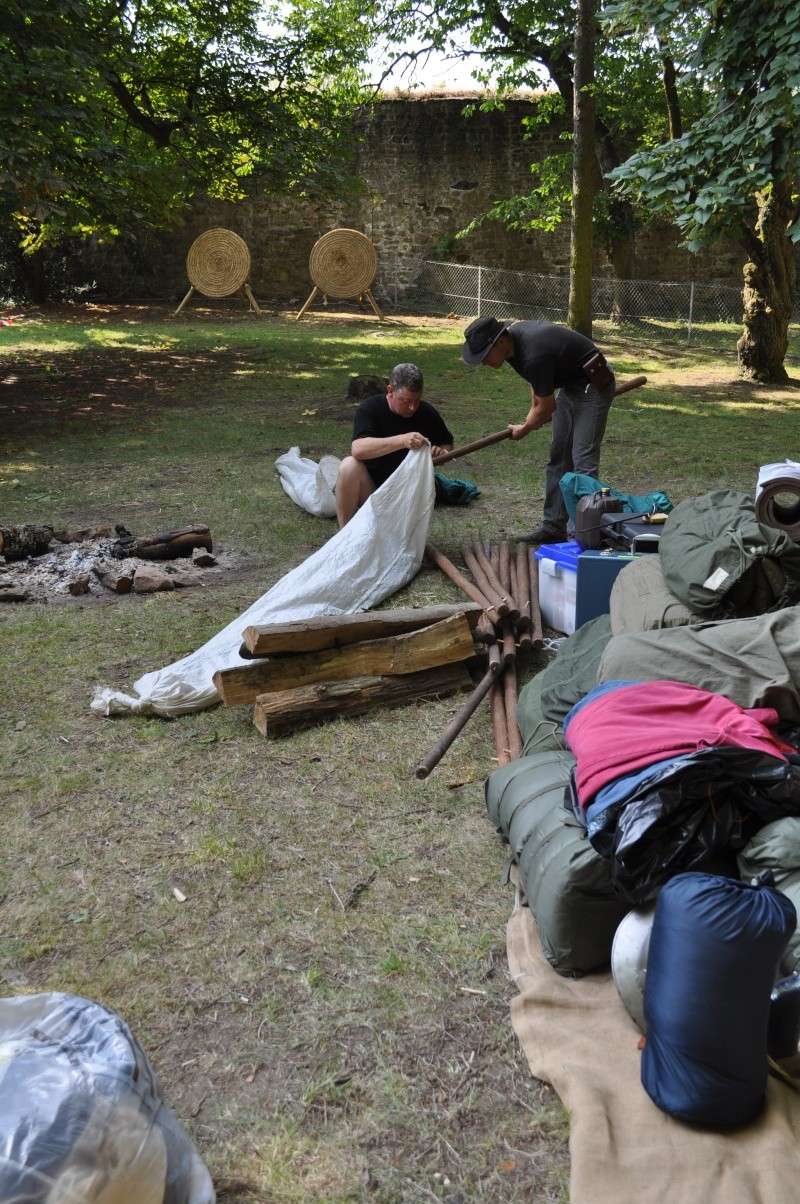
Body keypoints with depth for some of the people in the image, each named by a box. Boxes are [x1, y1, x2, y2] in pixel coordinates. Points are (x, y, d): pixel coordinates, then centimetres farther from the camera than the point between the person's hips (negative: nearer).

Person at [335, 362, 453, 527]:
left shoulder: (427, 413, -4)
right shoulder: (370, 408, -14)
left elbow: (447, 444, 14)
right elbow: (358, 449, -31)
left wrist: (442, 451, -12)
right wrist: (402, 441, -43)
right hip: (370, 486, -2)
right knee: (350, 466, -33)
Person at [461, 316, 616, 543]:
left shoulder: (534, 355, -33)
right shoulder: (512, 339, -5)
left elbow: (547, 407, -19)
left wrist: (525, 429, -2)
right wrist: (534, 411, 18)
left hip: (593, 386, -10)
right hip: (570, 385, 10)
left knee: (583, 461, -15)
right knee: (558, 457, 9)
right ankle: (554, 527, 15)